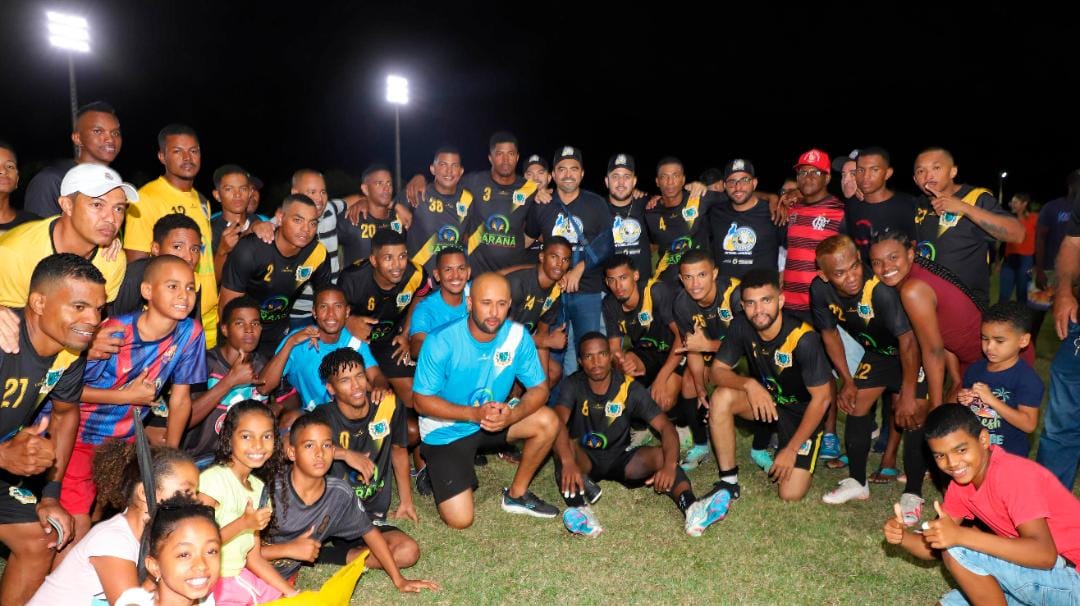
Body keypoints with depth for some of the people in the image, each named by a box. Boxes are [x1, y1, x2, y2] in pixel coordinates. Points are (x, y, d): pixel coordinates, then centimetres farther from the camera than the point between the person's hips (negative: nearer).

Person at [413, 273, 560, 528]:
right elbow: (422, 401, -18)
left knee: (547, 422, -19)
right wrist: (474, 414, -30)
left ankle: (517, 494, 3)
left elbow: (539, 388, -9)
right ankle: (438, 470, 20)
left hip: (495, 419, 4)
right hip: (446, 430, -4)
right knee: (460, 520, -13)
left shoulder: (517, 336, -15)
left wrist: (512, 415, -30)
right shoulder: (441, 342, -24)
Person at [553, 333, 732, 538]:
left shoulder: (630, 388, -10)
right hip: (585, 458, -1)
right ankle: (579, 509, -55)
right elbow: (558, 423, -31)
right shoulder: (574, 385, -13)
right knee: (566, 445, -34)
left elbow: (665, 427, -17)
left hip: (620, 458, 1)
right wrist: (568, 463, -51)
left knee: (661, 455, -27)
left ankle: (692, 509, -50)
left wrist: (670, 466, -37)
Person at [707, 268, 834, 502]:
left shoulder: (803, 339, -30)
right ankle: (728, 482, -13)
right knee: (721, 398, -27)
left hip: (803, 411, -3)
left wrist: (791, 450, -20)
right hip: (764, 398, 4)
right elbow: (718, 370, -11)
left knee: (791, 494, -14)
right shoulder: (742, 326, -17)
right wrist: (749, 384, -33)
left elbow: (821, 398, -22)